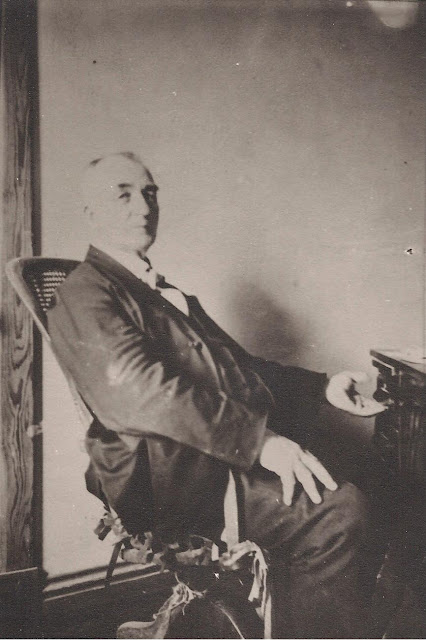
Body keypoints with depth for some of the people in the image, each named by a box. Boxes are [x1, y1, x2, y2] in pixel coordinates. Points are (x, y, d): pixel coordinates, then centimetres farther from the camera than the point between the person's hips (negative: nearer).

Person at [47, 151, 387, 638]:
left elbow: (237, 368, 24)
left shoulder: (170, 296, 25)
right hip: (171, 477, -8)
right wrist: (259, 440, -24)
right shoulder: (82, 296, -2)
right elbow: (140, 391, -18)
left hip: (240, 452, 8)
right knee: (338, 509, -23)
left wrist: (321, 386, 11)